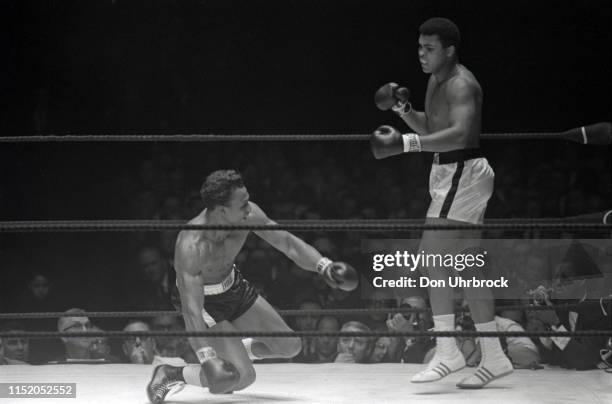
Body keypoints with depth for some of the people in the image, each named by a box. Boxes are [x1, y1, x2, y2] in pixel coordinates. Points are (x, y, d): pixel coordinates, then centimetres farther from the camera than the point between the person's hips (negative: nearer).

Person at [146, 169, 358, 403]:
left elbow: (287, 242, -12)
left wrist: (324, 266, -28)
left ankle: (234, 351, 32)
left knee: (289, 347, 9)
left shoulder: (247, 215, -22)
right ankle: (169, 374, -1)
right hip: (203, 300, -7)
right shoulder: (191, 246, -39)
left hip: (233, 285, 7)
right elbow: (191, 308, -41)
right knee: (242, 377, -18)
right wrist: (206, 358, -50)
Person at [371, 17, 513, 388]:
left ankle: (448, 352, -14)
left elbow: (460, 134, -33)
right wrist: (403, 109, 7)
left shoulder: (461, 84, -17)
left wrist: (404, 144, -40)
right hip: (450, 175, 10)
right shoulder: (437, 80, 14)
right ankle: (493, 357, 16)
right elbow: (430, 128, 26)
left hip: (463, 173, -10)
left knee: (433, 254, -16)